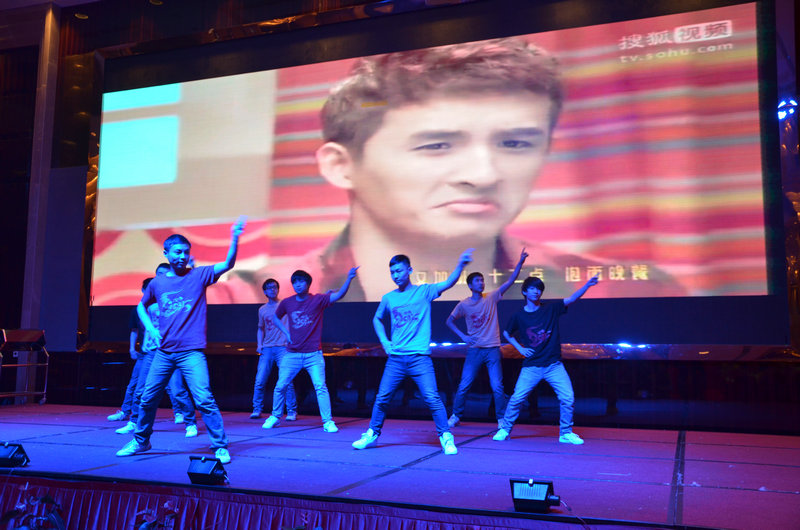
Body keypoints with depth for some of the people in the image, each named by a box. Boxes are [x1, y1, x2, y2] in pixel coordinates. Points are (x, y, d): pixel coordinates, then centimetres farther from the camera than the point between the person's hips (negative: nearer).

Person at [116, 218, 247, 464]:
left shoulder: (199, 275, -2)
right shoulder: (157, 283, 7)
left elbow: (227, 264, -17)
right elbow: (141, 306, 24)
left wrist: (235, 239, -34)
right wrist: (150, 327, 6)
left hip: (191, 352, -4)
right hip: (164, 352, 4)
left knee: (204, 399, -13)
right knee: (148, 398, 12)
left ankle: (220, 447, -3)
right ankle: (141, 441, 33)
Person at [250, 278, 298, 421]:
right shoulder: (262, 309, 16)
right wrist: (259, 345, 10)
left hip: (283, 347, -3)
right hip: (267, 349, 3)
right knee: (259, 381, -1)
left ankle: (291, 412, 2)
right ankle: (256, 410, 12)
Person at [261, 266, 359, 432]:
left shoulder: (318, 300, -5)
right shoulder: (286, 303, 3)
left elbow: (339, 294, -20)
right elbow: (275, 318, 21)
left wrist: (349, 278, -36)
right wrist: (286, 333, 6)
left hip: (313, 354, -3)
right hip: (292, 354, 3)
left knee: (320, 386, -11)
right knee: (280, 386, 6)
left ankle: (328, 421, -3)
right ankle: (275, 417, 26)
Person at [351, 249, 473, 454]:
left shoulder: (424, 291, 0)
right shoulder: (388, 298, 9)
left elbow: (449, 282, -15)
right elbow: (377, 319, 26)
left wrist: (461, 265, -33)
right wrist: (384, 341, 11)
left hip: (420, 358, -3)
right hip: (396, 358, 3)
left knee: (432, 397, -12)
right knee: (382, 397, 5)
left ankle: (446, 437, 0)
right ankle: (372, 434, 21)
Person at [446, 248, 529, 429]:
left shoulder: (491, 298, -1)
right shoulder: (463, 305, -1)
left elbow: (510, 281, -7)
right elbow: (449, 321, 11)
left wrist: (520, 262, -17)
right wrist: (463, 336, -1)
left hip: (493, 349, 0)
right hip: (474, 349, 0)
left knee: (497, 387, -2)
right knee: (464, 385, 2)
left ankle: (501, 419, 11)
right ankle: (456, 416, 18)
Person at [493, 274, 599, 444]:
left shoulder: (551, 309, 1)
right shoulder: (519, 316, 2)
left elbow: (571, 299, -13)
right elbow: (507, 333, 19)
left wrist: (587, 284, -28)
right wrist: (520, 348, 6)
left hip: (554, 365, 0)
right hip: (531, 367, 0)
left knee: (568, 398, -7)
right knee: (516, 398, -5)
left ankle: (566, 433, 11)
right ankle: (504, 429, 15)